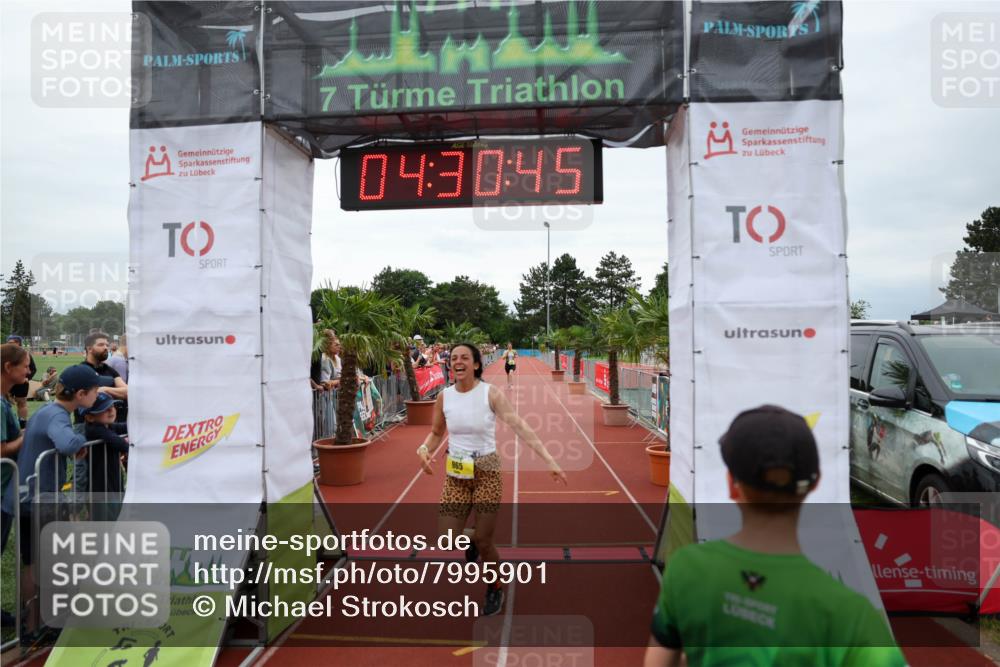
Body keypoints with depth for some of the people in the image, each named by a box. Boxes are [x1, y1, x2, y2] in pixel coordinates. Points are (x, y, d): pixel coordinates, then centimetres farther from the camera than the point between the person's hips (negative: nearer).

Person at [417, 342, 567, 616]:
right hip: (456, 474, 4)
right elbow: (436, 433, 12)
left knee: (483, 543, 2)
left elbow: (520, 427, -21)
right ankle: (472, 540, 37)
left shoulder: (491, 393, -14)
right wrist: (424, 449, -11)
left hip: (487, 472, -3)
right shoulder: (444, 397, -2)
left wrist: (550, 461, -29)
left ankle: (495, 590, 33)